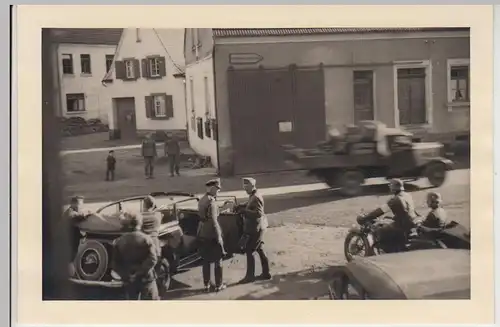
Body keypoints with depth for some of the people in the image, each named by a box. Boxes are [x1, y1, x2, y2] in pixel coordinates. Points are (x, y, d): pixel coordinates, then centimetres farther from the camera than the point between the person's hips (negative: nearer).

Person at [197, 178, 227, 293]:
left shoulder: (202, 200, 7)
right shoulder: (211, 202, -19)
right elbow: (213, 221, -22)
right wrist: (218, 236, -18)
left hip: (202, 233, 8)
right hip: (212, 234, -8)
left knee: (206, 260, 15)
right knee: (218, 260, 6)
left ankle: (207, 284, 22)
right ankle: (219, 285, 13)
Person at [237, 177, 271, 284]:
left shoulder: (256, 197, -23)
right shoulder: (252, 196, 8)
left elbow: (258, 213, -29)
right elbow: (250, 206, 22)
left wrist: (243, 210, -27)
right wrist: (240, 206, 5)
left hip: (256, 228, -10)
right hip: (256, 227, 10)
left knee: (249, 251, -2)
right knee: (260, 250, 15)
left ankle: (250, 276, 7)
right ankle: (266, 273, 24)